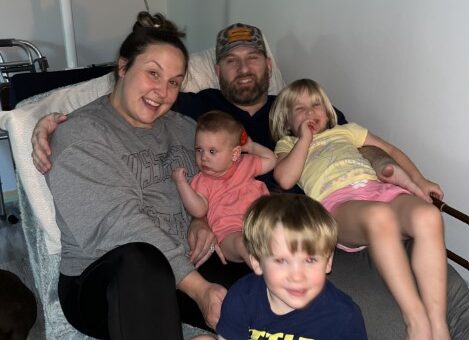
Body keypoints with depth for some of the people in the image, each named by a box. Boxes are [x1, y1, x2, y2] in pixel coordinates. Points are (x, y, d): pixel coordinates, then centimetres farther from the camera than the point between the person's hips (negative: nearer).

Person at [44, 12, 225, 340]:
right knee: (141, 259, -38)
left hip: (186, 266, 5)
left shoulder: (183, 127, 15)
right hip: (104, 279, -5)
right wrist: (198, 287, -25)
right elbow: (120, 224, -19)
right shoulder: (79, 135, -7)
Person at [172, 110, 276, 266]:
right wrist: (181, 182, -4)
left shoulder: (245, 164, 25)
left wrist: (251, 146, 31)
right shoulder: (202, 181, 14)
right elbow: (199, 210, -2)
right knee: (243, 242, -37)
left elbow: (271, 160, 37)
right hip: (230, 232, -4)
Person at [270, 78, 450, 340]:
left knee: (428, 216, -30)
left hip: (378, 188, 4)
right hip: (337, 201, -4)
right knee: (380, 215, -41)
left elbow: (391, 150, 34)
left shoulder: (346, 130, 40)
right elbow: (285, 179, 7)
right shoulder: (288, 144, 29)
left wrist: (419, 180, 18)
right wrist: (305, 138, 14)